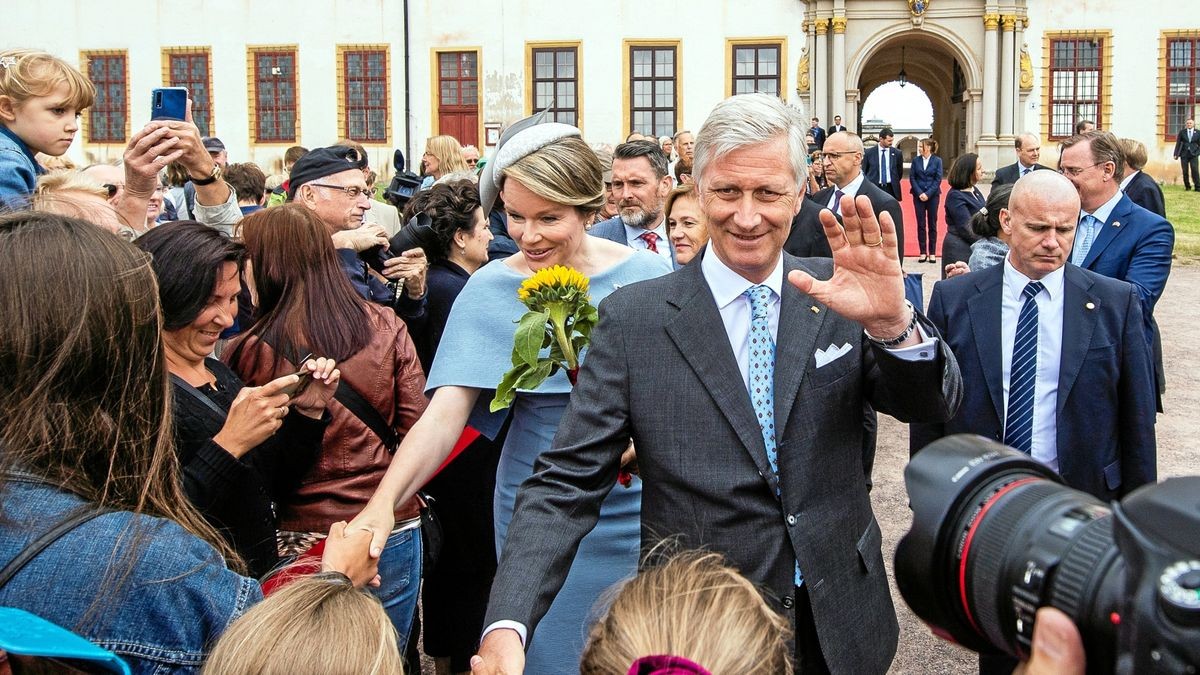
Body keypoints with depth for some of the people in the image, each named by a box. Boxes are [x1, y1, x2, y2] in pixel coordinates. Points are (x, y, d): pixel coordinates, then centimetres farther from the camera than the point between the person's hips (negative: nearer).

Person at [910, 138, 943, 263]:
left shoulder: (937, 161, -1)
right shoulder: (916, 161, 4)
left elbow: (938, 179, -4)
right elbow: (912, 178, 2)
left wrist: (928, 194, -12)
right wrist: (920, 193, -9)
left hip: (933, 195, -1)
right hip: (918, 196, 1)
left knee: (932, 224, 3)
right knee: (921, 224, 2)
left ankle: (932, 253, 7)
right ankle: (923, 252, 7)